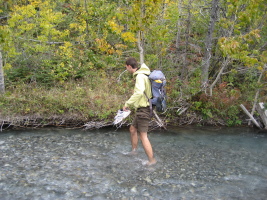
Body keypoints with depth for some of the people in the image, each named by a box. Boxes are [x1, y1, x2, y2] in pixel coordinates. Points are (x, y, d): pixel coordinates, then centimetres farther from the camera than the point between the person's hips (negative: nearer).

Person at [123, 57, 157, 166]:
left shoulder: (140, 76, -18)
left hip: (143, 109, -10)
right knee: (133, 129, 22)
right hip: (141, 109, 10)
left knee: (143, 136, -4)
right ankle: (133, 151, 37)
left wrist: (128, 103, -28)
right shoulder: (142, 75, 12)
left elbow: (139, 92, -34)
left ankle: (152, 160, 4)